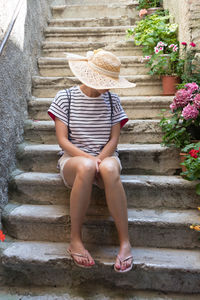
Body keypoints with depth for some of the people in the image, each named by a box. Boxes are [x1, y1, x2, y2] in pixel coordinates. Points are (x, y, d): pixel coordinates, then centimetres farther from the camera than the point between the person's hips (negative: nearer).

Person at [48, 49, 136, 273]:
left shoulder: (112, 101, 7)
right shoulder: (65, 97, 1)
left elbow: (113, 139, 3)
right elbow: (62, 140, -5)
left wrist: (100, 158, -17)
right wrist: (88, 157, -20)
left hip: (106, 157, 2)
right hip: (74, 158, -1)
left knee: (109, 169, -38)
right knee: (86, 167, -40)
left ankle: (125, 241, -30)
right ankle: (75, 240, -27)